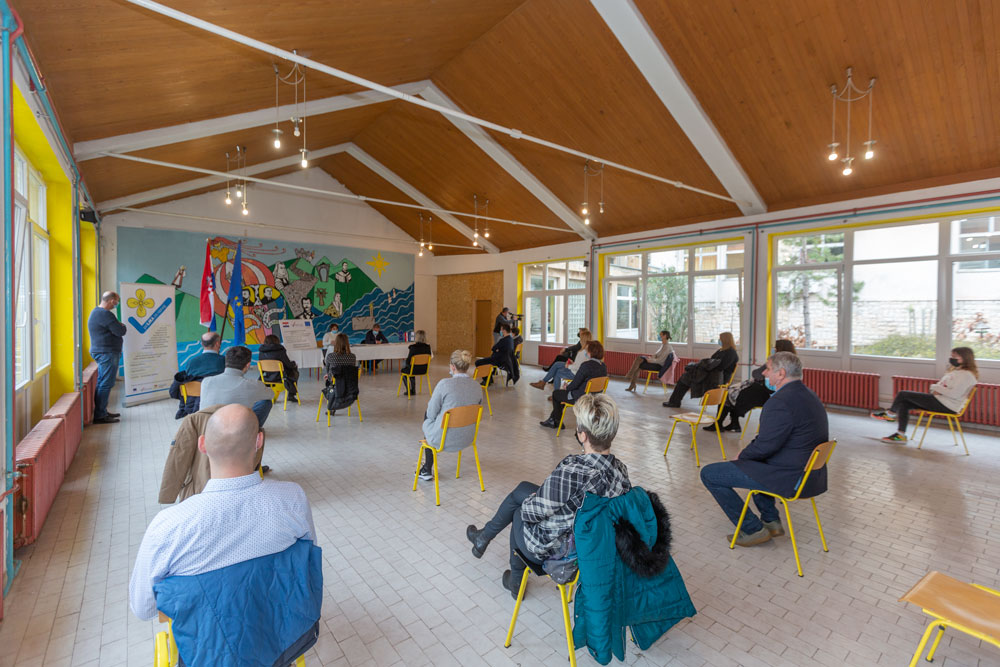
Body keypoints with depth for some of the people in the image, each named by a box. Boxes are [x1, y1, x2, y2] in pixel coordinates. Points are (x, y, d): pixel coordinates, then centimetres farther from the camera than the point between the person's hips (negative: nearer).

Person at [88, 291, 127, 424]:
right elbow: (121, 331, -19)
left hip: (101, 352, 11)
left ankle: (102, 412, 24)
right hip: (107, 353, -11)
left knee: (102, 383, 16)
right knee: (106, 384, -7)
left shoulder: (96, 311, 16)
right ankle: (99, 416, -3)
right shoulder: (105, 314, -18)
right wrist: (123, 326, 0)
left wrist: (119, 326, 2)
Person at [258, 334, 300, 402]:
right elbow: (289, 365, -8)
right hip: (279, 378, -5)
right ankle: (291, 395, 26)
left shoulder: (261, 351, -2)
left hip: (267, 378, 5)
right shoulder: (280, 350, -16)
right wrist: (294, 364, 15)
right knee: (295, 372, 24)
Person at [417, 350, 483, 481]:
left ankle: (428, 470, 42)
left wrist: (431, 402, 11)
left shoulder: (444, 384, -22)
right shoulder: (477, 387, -5)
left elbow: (431, 414, -12)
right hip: (467, 439, 5)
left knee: (427, 419, 30)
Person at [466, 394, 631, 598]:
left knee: (519, 513, 24)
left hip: (554, 549, -6)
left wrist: (529, 502, 2)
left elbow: (533, 512, -24)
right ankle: (484, 536, 39)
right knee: (522, 488, 19)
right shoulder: (621, 469, -12)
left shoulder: (571, 470, -35)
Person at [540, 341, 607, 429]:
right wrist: (569, 385, 13)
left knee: (555, 393, 18)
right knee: (561, 393, 29)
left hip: (580, 398, -8)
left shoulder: (586, 365, -26)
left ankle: (557, 422, 32)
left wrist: (567, 387, 3)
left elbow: (575, 384, -20)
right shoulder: (603, 366, -1)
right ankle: (552, 419, 37)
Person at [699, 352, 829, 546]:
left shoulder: (781, 401, -25)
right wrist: (747, 453, 10)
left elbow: (764, 447, -24)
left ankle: (753, 530, 4)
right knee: (752, 461, 36)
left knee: (709, 474, -5)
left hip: (789, 479, -10)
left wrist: (742, 455, -4)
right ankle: (771, 520, 31)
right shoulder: (808, 394, 9)